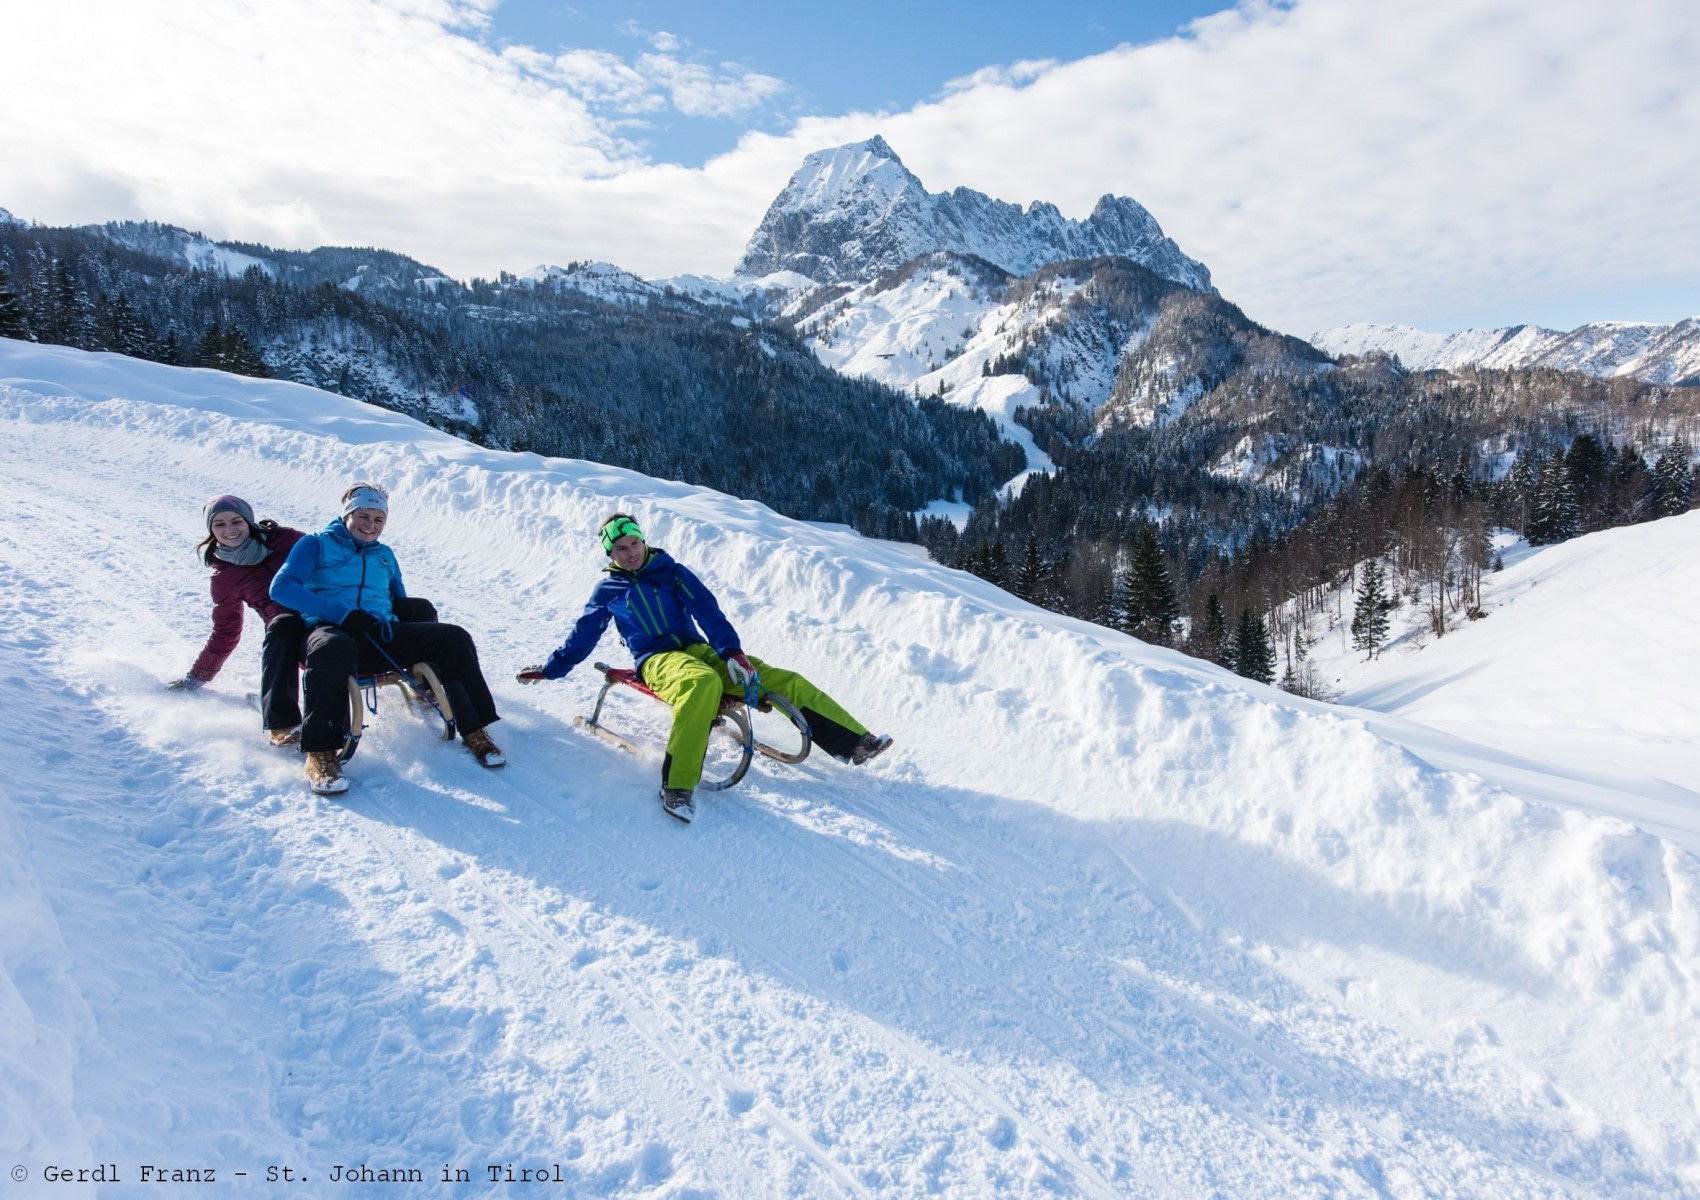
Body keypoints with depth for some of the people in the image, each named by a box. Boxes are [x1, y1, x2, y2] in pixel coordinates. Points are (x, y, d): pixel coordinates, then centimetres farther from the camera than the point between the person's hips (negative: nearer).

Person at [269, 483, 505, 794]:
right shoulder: (316, 544, 12)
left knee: (454, 638, -18)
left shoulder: (385, 555, 27)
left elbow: (401, 602, 32)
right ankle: (320, 751, -38)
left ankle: (474, 728, -15)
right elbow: (281, 587, -3)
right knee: (334, 647, -43)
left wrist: (412, 610, 6)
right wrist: (341, 613, -15)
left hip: (381, 636, 5)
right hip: (330, 628, -4)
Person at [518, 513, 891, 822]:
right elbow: (583, 636, 23)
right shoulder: (608, 591, 12)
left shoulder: (670, 572, 11)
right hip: (657, 660, -3)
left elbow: (707, 611, 0)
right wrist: (549, 669, 23)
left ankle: (855, 741, -12)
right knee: (703, 682, -43)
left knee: (784, 681, -14)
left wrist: (732, 651, -14)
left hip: (699, 649, 3)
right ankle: (677, 785, -50)